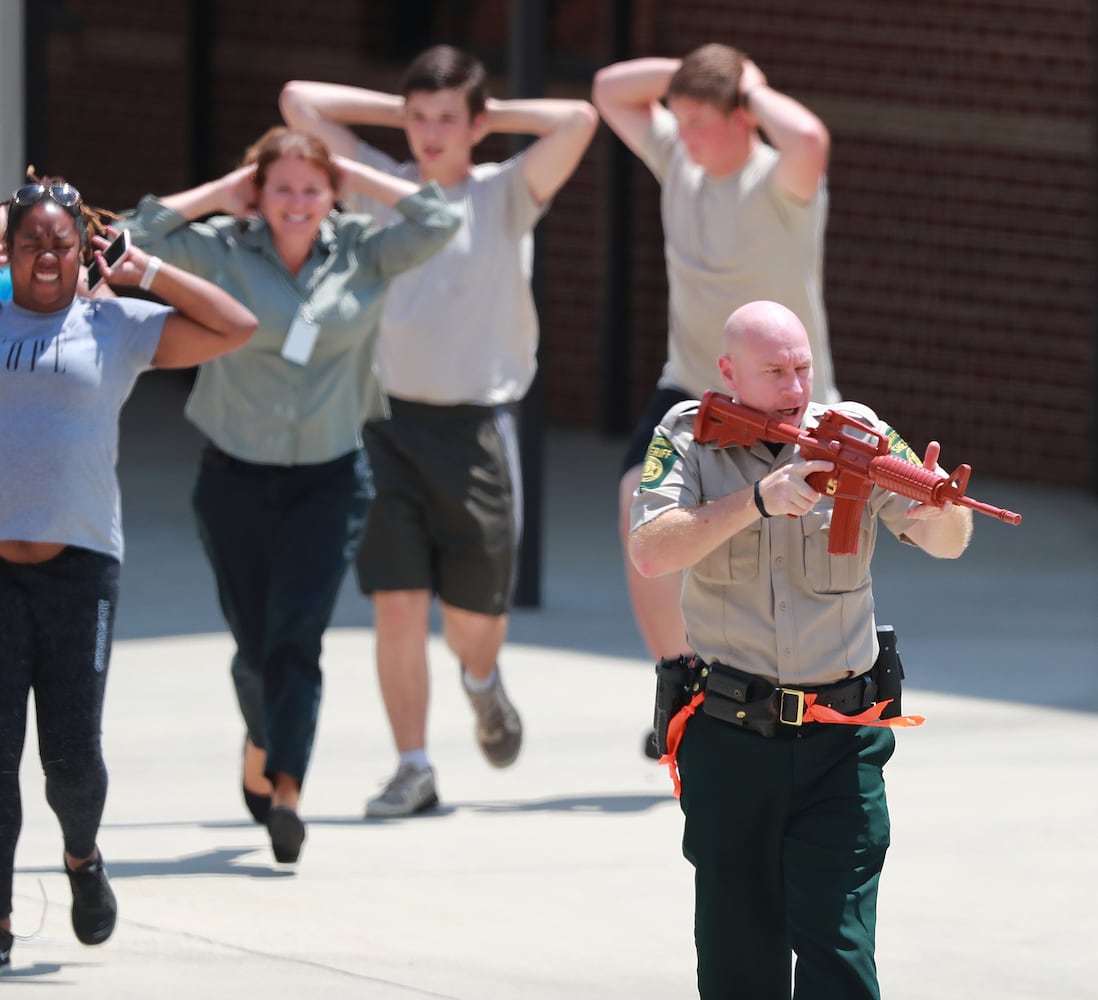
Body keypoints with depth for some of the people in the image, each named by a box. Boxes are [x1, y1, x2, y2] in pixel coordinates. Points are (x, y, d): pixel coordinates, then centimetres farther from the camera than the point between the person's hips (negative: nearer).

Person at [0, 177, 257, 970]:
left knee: (73, 752, -3)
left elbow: (236, 328, 8)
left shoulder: (118, 328, 10)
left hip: (79, 566, 0)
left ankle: (83, 856, 29)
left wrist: (142, 268, 7)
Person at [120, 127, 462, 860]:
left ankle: (285, 791, -21)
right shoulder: (222, 251, -3)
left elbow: (440, 221, -7)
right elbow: (139, 235, -12)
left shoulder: (363, 253, 1)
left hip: (329, 478, -1)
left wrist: (355, 174, -3)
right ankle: (262, 743, 40)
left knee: (297, 636, -13)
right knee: (254, 641, 10)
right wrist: (221, 193, -7)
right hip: (237, 477, 1)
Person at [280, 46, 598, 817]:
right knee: (397, 603, -8)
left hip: (475, 426, -1)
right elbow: (298, 101, 10)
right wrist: (399, 111, 10)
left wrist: (494, 115, 2)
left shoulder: (506, 195, 3)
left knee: (477, 612, 6)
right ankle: (413, 769, -2)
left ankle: (483, 684, 40)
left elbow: (578, 121, -11)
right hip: (390, 422, 1)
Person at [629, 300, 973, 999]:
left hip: (840, 741, 0)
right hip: (728, 739, 0)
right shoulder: (689, 439, 0)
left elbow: (945, 542, -8)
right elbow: (650, 552, -17)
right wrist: (759, 500, -27)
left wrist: (940, 504, -32)